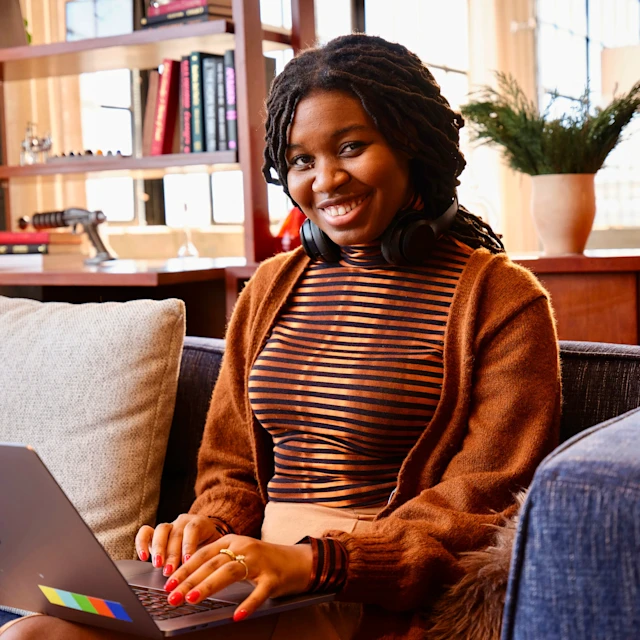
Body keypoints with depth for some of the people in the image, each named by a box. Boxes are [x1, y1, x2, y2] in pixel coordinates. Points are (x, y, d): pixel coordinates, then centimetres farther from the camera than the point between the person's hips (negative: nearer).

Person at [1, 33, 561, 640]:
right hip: (258, 587, 5)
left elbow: (484, 505, -9)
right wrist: (210, 527, -4)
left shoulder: (500, 298, -2)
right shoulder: (271, 288, 16)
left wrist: (318, 559, -22)